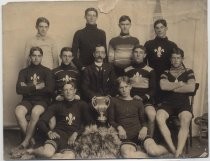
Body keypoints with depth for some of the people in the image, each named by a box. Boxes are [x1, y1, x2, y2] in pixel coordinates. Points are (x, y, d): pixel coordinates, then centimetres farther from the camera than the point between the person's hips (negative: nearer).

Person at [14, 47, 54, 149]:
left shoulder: (46, 71, 8)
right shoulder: (24, 72, 12)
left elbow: (50, 89, -9)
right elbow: (19, 89, -3)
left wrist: (28, 88, -6)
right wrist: (36, 87, -9)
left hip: (42, 100, -2)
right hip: (27, 100, 2)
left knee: (35, 112, -35)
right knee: (18, 111, -31)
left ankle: (26, 141, -17)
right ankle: (32, 139, -15)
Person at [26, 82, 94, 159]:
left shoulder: (82, 105, 20)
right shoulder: (57, 105, 18)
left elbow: (89, 122, 8)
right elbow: (41, 122, 12)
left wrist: (76, 133, -9)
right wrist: (49, 132, -8)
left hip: (73, 136, 1)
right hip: (58, 133, -1)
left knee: (70, 156, -37)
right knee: (47, 152, -37)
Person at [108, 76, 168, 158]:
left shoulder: (138, 102, 21)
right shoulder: (114, 101, 15)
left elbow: (143, 120, 17)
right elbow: (111, 120, 13)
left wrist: (144, 128, -7)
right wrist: (119, 127, -8)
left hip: (139, 133, 2)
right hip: (126, 136, -2)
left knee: (153, 151, -30)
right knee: (127, 154, -38)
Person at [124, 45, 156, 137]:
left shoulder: (150, 71, 12)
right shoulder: (127, 70, 16)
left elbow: (153, 89, 6)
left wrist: (142, 98, -12)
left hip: (146, 100, -1)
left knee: (152, 114, -32)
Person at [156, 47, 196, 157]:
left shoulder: (188, 72, 13)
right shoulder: (166, 73, 16)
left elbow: (191, 88, -5)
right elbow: (163, 86, -5)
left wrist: (173, 88, -1)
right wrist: (180, 84, -1)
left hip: (183, 103, -1)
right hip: (168, 102, 1)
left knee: (185, 121, -35)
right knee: (159, 118, -32)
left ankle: (178, 153, -37)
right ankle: (173, 150, -26)